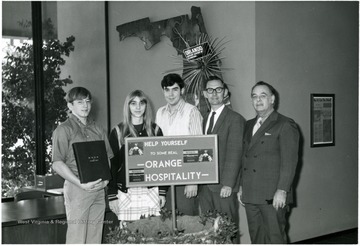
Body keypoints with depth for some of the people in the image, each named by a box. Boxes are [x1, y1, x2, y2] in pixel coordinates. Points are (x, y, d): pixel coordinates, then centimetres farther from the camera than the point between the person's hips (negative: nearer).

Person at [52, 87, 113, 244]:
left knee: (95, 237, 9)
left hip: (99, 189, 6)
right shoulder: (64, 130, -3)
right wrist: (81, 184, -18)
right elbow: (57, 164, -10)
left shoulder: (98, 130, 15)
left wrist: (106, 179, -2)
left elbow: (107, 158, 17)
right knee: (76, 238, -4)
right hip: (77, 189, -5)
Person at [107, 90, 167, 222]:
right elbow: (112, 163, 3)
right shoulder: (118, 132, 3)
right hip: (126, 191, -1)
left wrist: (162, 191, 4)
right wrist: (112, 195, -3)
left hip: (151, 190, 1)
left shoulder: (155, 130, 8)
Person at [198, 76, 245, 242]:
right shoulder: (205, 119, 16)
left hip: (223, 186, -6)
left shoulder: (235, 119, -5)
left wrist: (228, 184, -17)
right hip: (204, 186, 6)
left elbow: (234, 154, -12)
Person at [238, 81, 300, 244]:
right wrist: (241, 187, 14)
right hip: (250, 195, 6)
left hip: (273, 196, -6)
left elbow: (289, 161, -11)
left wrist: (282, 191, -17)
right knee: (256, 239, 10)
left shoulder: (285, 125, -4)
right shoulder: (249, 125, 18)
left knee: (275, 239, -4)